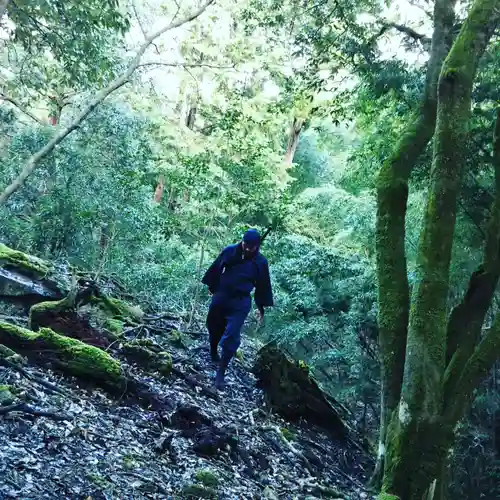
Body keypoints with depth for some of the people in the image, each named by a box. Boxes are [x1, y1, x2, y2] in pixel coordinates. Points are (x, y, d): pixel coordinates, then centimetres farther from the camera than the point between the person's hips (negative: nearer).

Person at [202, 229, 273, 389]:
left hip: (241, 303, -2)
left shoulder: (261, 262, -8)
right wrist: (211, 287, 13)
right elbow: (216, 269, 6)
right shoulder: (229, 251, -7)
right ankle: (213, 354, 46)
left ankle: (221, 373, -3)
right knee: (214, 328, 19)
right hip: (221, 296, 3)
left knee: (231, 337, -9)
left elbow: (263, 285, 1)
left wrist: (261, 307, 5)